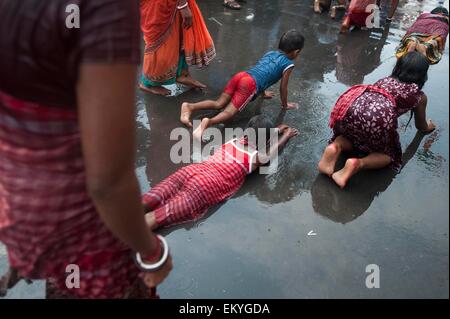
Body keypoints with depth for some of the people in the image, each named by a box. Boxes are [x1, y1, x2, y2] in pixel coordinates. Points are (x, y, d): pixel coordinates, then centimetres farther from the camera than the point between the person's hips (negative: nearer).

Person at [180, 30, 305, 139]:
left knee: (219, 104, 8)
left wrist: (263, 93, 49)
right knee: (229, 112, -11)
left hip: (240, 75, 7)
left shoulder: (270, 53, 30)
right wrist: (285, 105, 27)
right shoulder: (289, 64, 10)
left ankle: (189, 106, -10)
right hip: (250, 84, -7)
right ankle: (208, 122, -37)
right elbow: (283, 87, 12)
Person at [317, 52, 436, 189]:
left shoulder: (385, 79, 37)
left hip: (353, 103, 4)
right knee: (389, 153, 22)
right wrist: (428, 127, 66)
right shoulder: (420, 96, 28)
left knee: (352, 136, 33)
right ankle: (359, 163, -8)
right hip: (379, 115, -4)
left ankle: (335, 147, 0)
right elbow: (421, 127, 42)